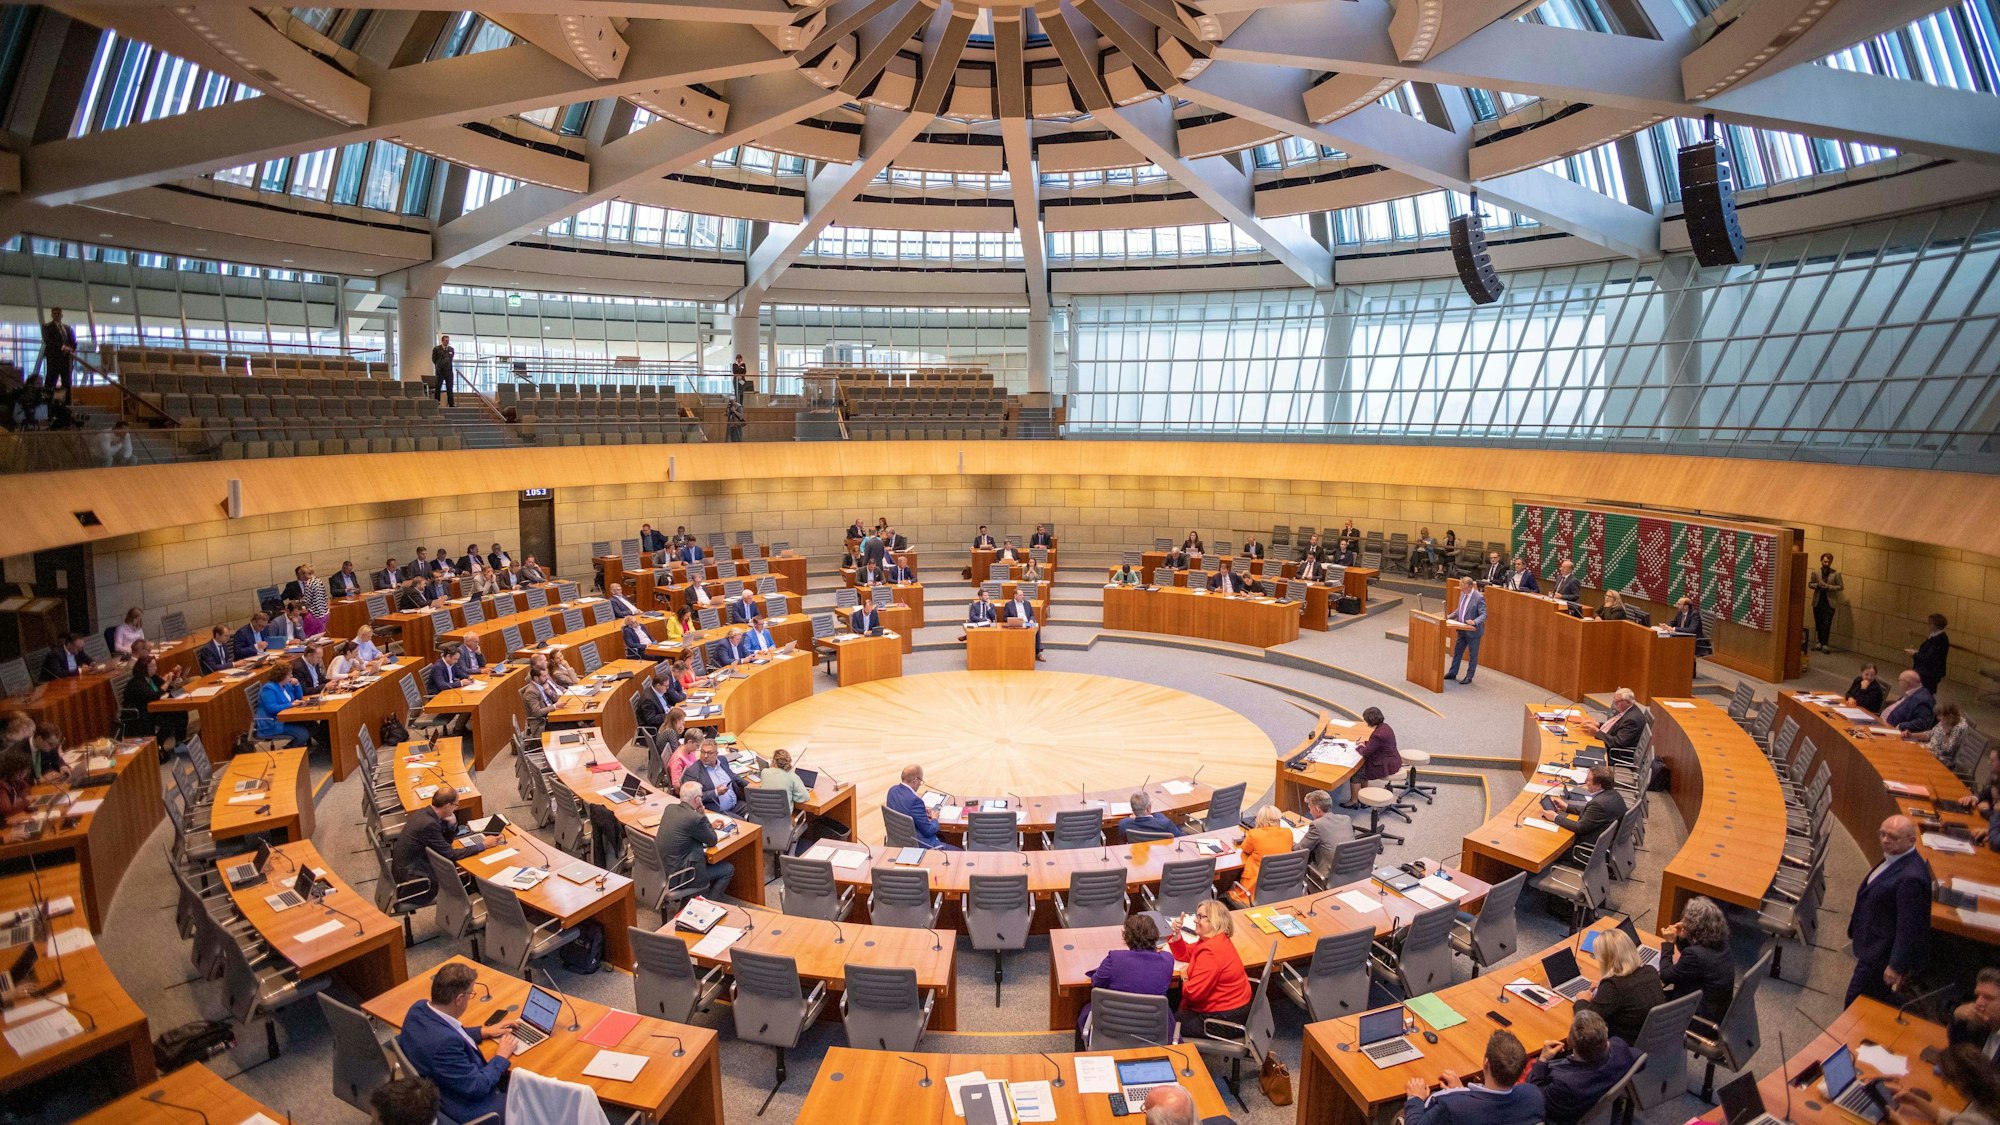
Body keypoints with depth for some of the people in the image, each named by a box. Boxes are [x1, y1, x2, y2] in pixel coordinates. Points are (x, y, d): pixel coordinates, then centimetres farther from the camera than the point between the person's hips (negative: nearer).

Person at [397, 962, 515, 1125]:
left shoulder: (419, 1008, -13)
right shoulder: (444, 1041, -38)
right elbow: (476, 1087, -27)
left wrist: (484, 1032, 10)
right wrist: (501, 1057, -12)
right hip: (467, 1108, -8)